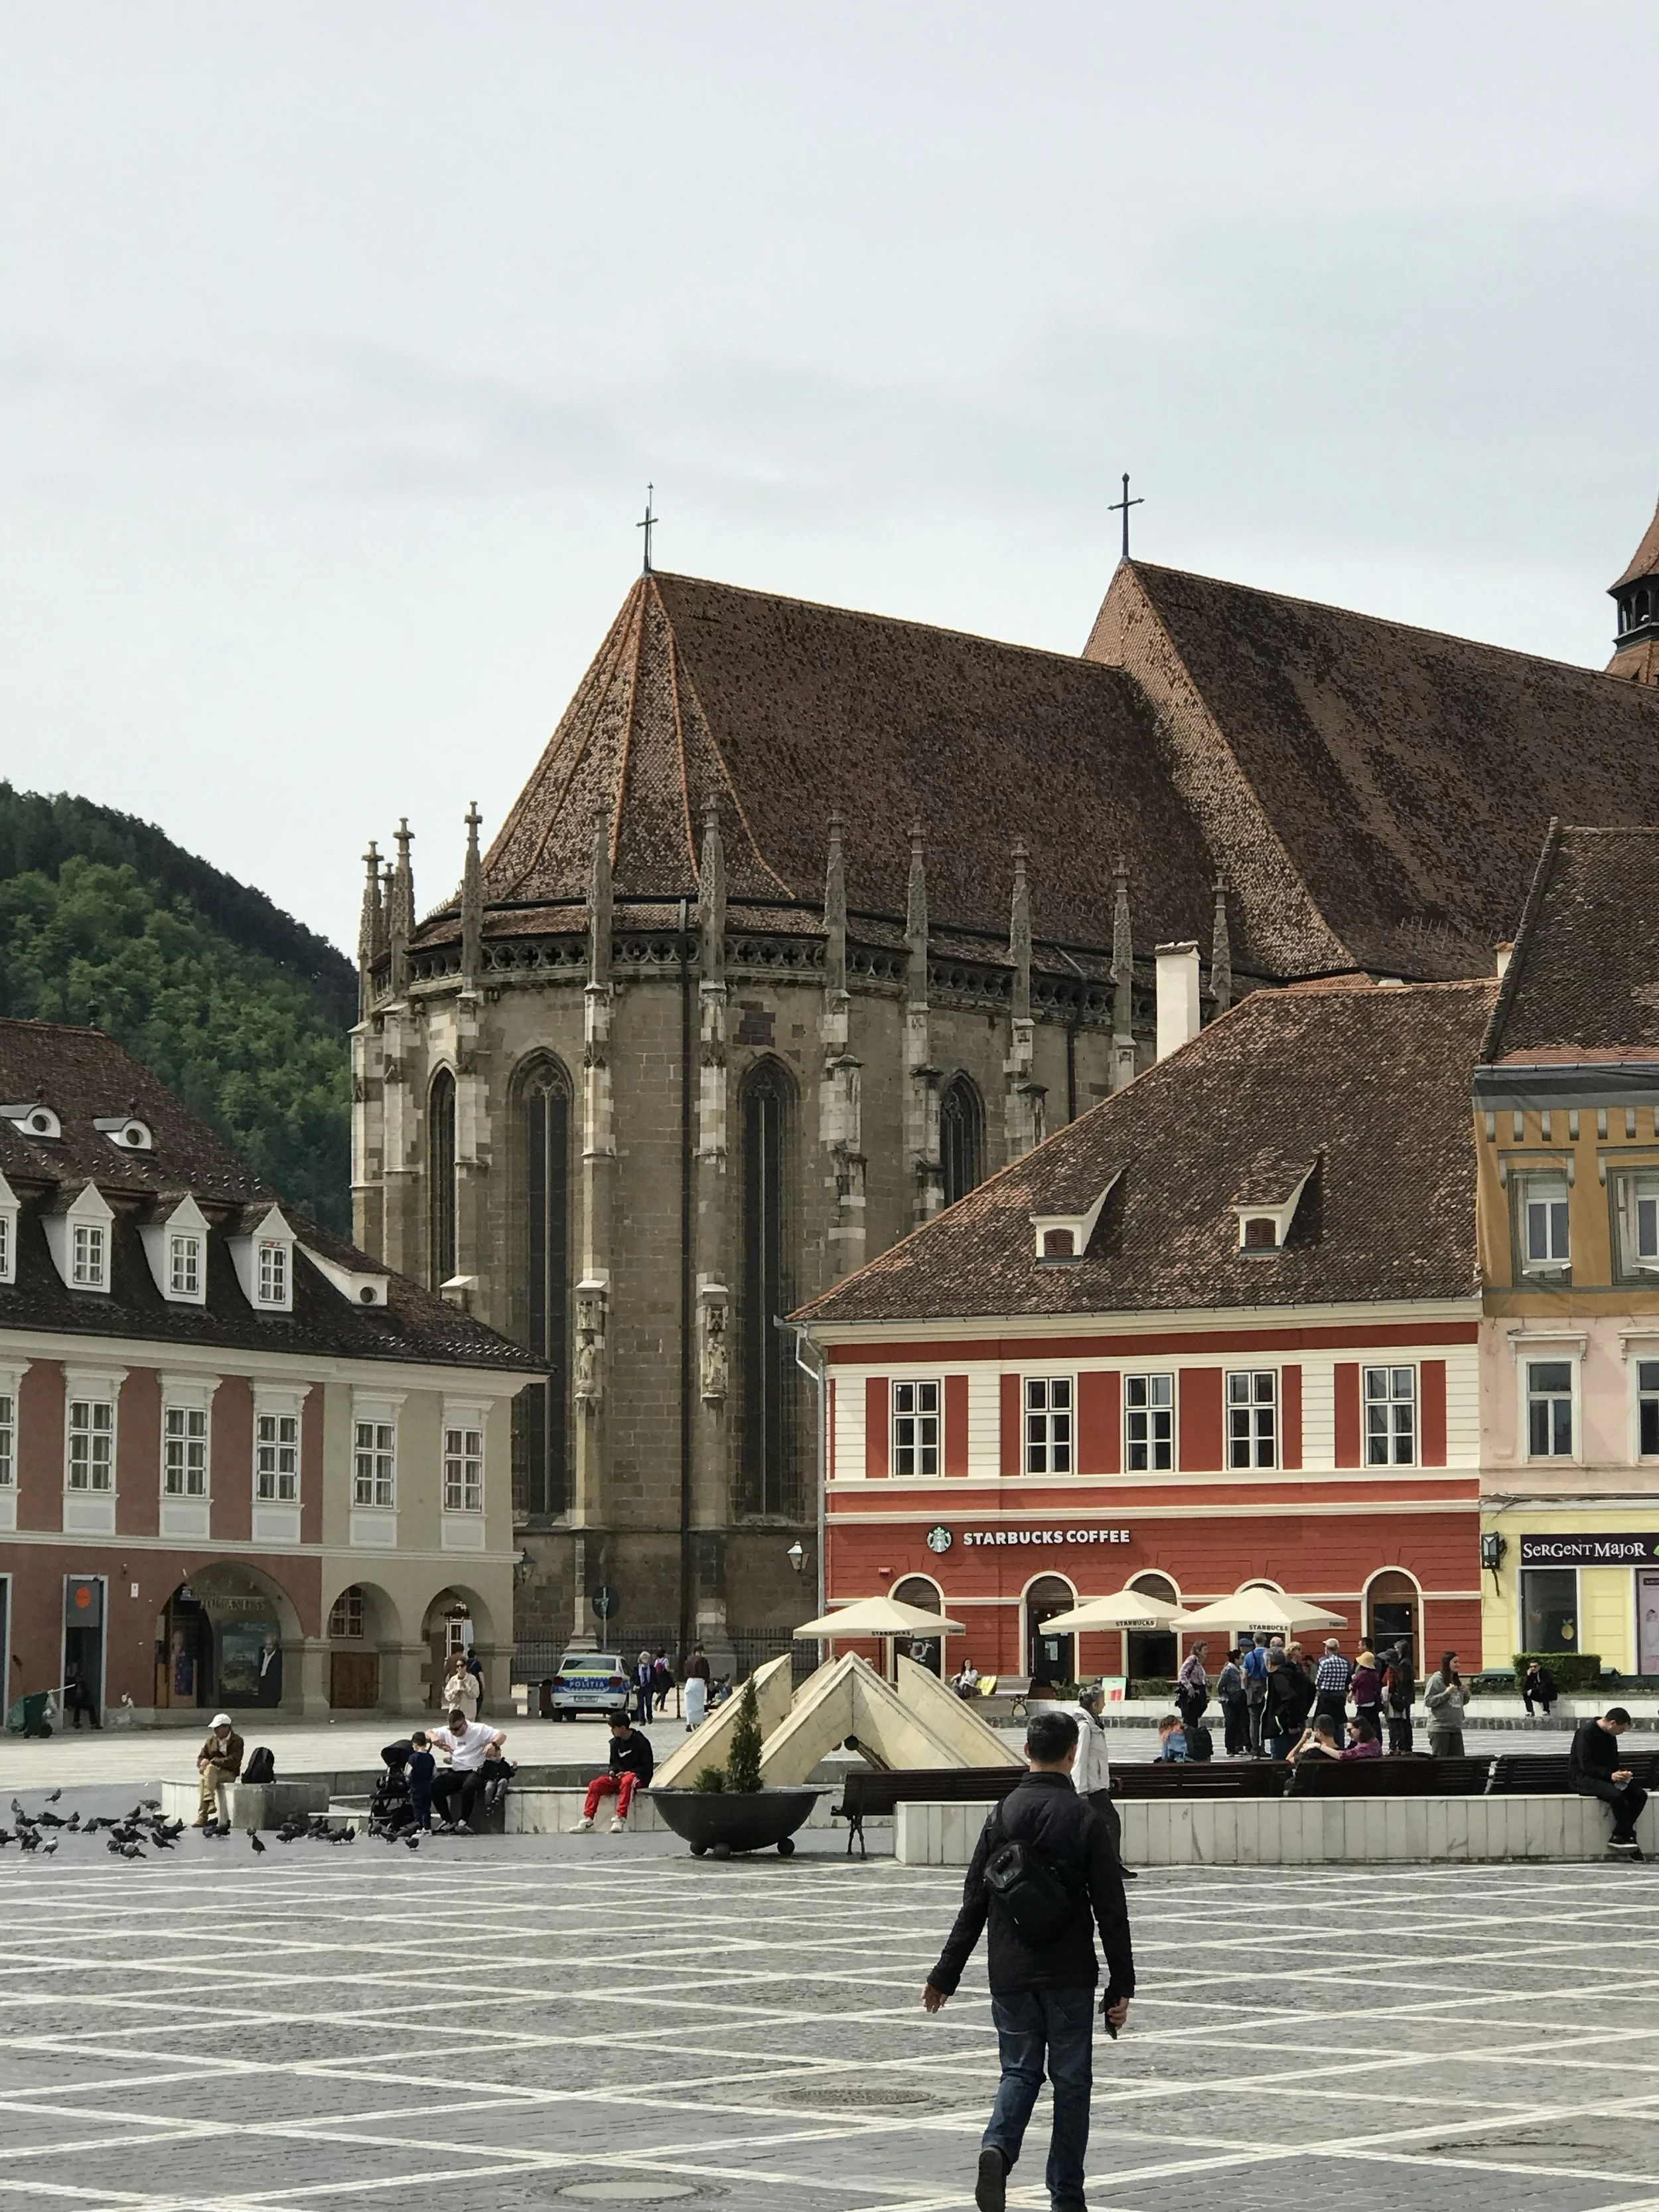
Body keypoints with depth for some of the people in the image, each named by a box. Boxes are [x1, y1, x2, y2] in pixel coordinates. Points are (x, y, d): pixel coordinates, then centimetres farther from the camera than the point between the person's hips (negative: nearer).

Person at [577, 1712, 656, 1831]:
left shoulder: (641, 1742, -9)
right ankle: (587, 1818, -21)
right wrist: (612, 1771, -2)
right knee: (595, 1784, -18)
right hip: (619, 1777, 6)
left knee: (627, 1781, -42)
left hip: (638, 1777, -6)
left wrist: (628, 1773, -20)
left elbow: (647, 1768, -9)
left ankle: (620, 1818, -50)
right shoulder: (616, 1743, 9)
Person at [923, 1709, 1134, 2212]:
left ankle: (997, 2148, -17)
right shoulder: (1085, 1820, -7)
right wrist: (1121, 1985, -2)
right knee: (1070, 2079, 7)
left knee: (1020, 2071, 12)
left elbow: (974, 1902, 3)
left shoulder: (1002, 1816, 1)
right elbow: (1111, 1909, -7)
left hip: (1011, 1974, 2)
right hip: (1070, 1974, -2)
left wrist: (946, 1974, 8)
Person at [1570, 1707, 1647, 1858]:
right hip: (1583, 1778, -9)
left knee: (1640, 1795, -10)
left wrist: (1621, 1773, -2)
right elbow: (1586, 1766, -21)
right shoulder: (1586, 1733, -17)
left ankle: (1619, 1836, -13)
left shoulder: (1610, 1736, 10)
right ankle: (1627, 1836, -17)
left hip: (1605, 1777, 9)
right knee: (1616, 1795, -34)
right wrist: (1610, 1776, -27)